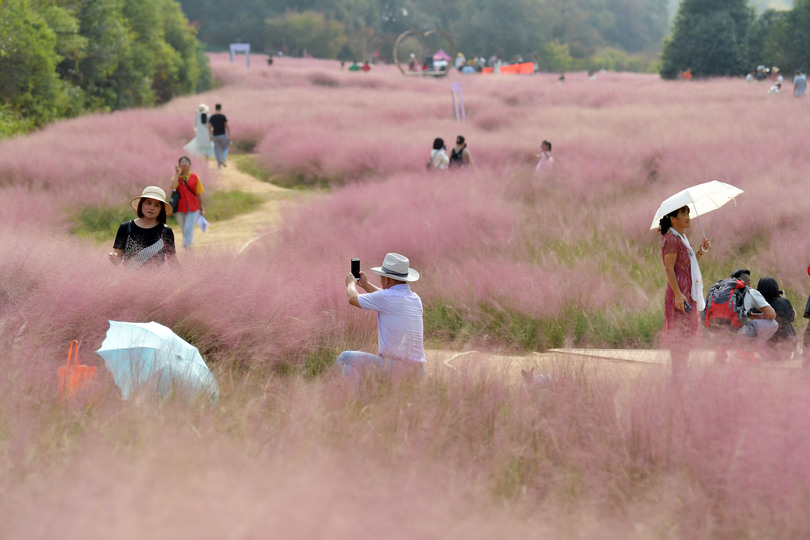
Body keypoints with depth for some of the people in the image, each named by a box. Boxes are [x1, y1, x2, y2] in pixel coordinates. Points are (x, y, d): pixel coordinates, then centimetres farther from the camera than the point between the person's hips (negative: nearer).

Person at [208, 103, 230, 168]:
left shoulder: (212, 117, 3)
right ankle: (223, 159, -15)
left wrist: (211, 136, 14)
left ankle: (219, 163, 4)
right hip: (222, 135, -3)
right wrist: (229, 136, -4)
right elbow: (227, 126, -9)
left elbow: (209, 127, 5)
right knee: (225, 148, 10)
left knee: (217, 149, 9)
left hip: (215, 136, 3)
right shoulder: (223, 116, -8)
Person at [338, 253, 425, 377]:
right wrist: (365, 285, 43)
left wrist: (351, 283, 26)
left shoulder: (386, 297, -13)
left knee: (344, 358, 4)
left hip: (393, 367, -7)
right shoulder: (416, 299, 10)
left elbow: (353, 299, 5)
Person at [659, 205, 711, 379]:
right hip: (679, 292, -10)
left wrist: (701, 251, 4)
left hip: (690, 291, 10)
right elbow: (669, 269, -18)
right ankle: (677, 374, -4)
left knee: (687, 335, 13)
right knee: (679, 333, -7)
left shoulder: (683, 238, 16)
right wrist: (678, 294, -24)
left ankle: (682, 372, 19)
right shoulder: (671, 239, -13)